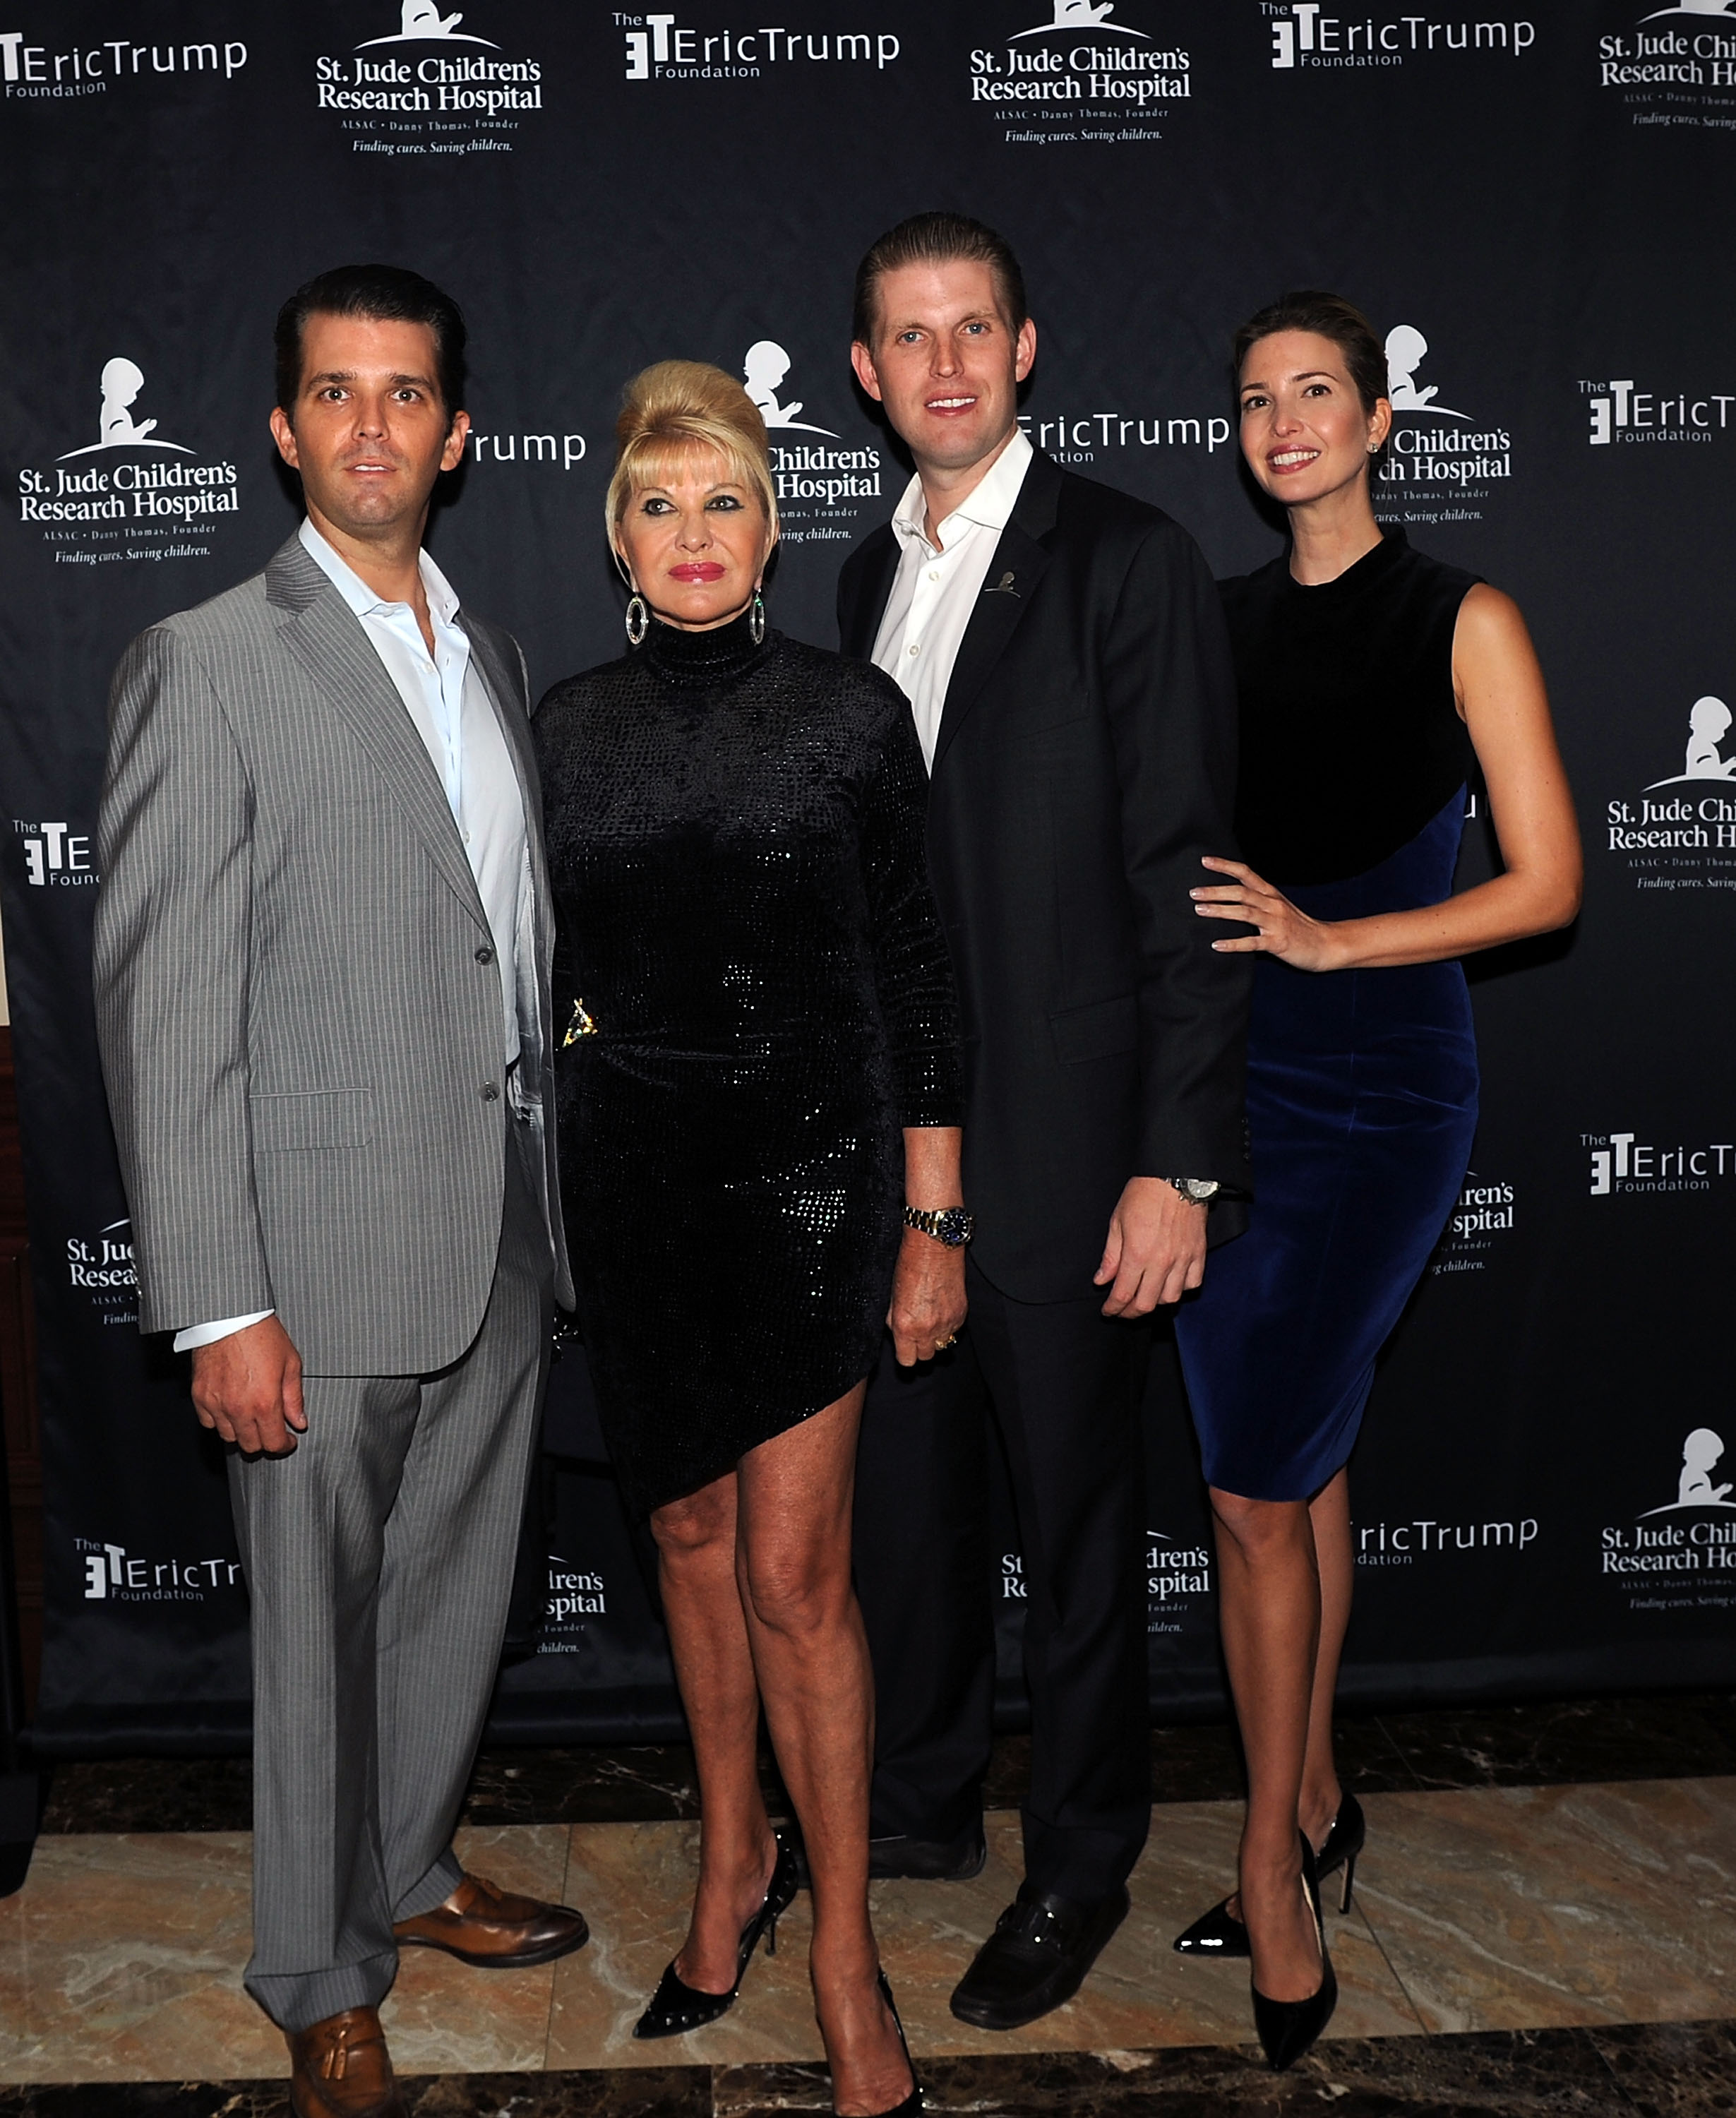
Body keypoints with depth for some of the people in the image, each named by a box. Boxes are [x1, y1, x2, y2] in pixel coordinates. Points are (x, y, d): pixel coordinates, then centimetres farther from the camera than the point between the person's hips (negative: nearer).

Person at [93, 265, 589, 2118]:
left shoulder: (490, 661, 12)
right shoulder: (206, 665, -9)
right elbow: (162, 1014, -13)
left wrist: (550, 1204, 13)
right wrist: (219, 1311, -17)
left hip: (499, 1246, 6)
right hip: (326, 1258, -6)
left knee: (459, 1589, 19)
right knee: (320, 1629, 9)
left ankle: (409, 1872, 42)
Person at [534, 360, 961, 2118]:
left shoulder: (849, 714, -4)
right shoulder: (564, 729, 4)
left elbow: (914, 973, -2)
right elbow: (541, 972, 9)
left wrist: (935, 1224, -4)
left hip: (809, 1173, -3)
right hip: (631, 1180, 3)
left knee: (791, 1569, -4)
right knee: (688, 1535, 15)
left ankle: (843, 1954, 14)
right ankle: (734, 1860, 35)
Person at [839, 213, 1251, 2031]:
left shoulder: (1128, 564, -9)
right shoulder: (873, 575, 12)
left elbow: (1188, 878, -13)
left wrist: (1178, 1160, -16)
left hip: (1059, 1143, -6)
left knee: (1076, 1522, 8)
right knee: (902, 1498, 17)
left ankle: (1081, 1867, 28)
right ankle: (923, 1804, 38)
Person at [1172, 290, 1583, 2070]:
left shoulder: (1463, 622, -2)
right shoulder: (1216, 622, 10)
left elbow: (1546, 880, -6)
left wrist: (1332, 936, -15)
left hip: (1379, 1092, -4)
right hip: (1223, 1074, 5)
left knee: (1257, 1493, -6)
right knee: (1299, 1465, 14)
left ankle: (1274, 1879, 11)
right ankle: (1315, 1807, 30)